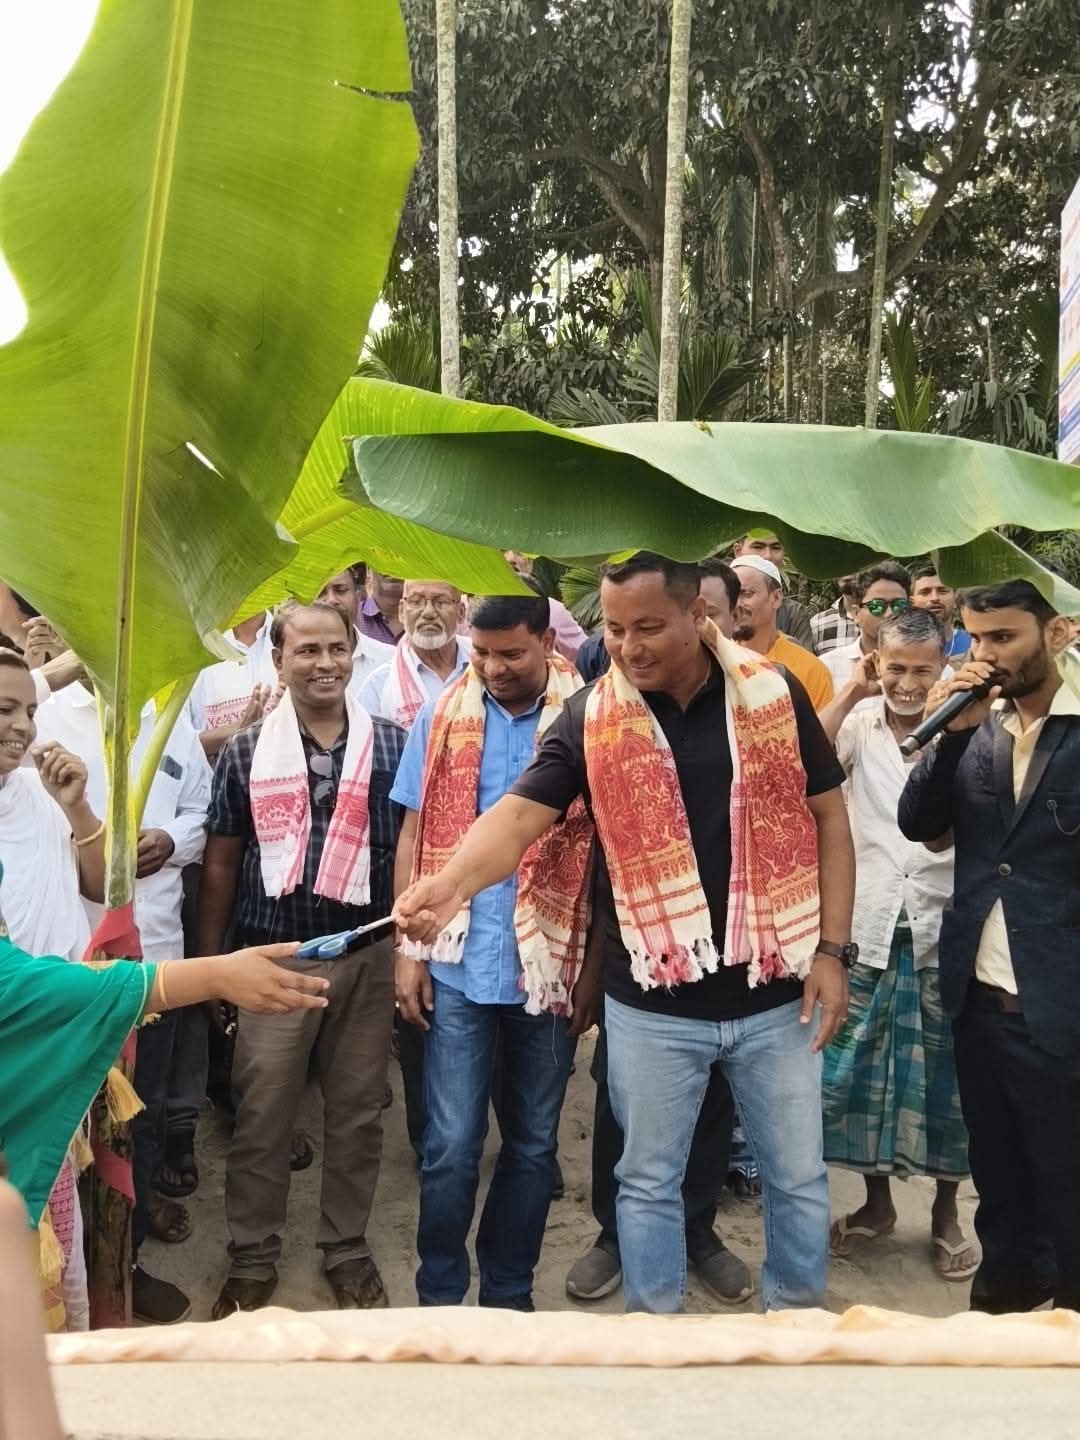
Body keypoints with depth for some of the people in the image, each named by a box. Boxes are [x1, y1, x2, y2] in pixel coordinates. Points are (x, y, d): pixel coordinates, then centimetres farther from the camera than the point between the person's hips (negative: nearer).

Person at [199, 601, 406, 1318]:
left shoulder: (394, 745, 0)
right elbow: (221, 864, 6)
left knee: (358, 1114, 12)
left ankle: (347, 1248, 30)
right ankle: (253, 1259, 25)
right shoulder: (245, 753, 1)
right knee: (261, 1116, 7)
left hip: (368, 956, 1)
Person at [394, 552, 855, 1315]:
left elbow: (829, 821, 2)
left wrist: (833, 950, -4)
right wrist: (449, 885, -34)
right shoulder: (590, 717, -6)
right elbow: (520, 813, -14)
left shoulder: (775, 695, -4)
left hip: (774, 993, 1)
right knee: (649, 1180, 15)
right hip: (651, 1005, 0)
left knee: (798, 1177, 16)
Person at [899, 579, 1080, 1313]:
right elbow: (920, 824, 0)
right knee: (996, 1167, 21)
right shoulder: (976, 724, 4)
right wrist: (951, 733, -13)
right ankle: (1011, 1272, 41)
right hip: (978, 994, 5)